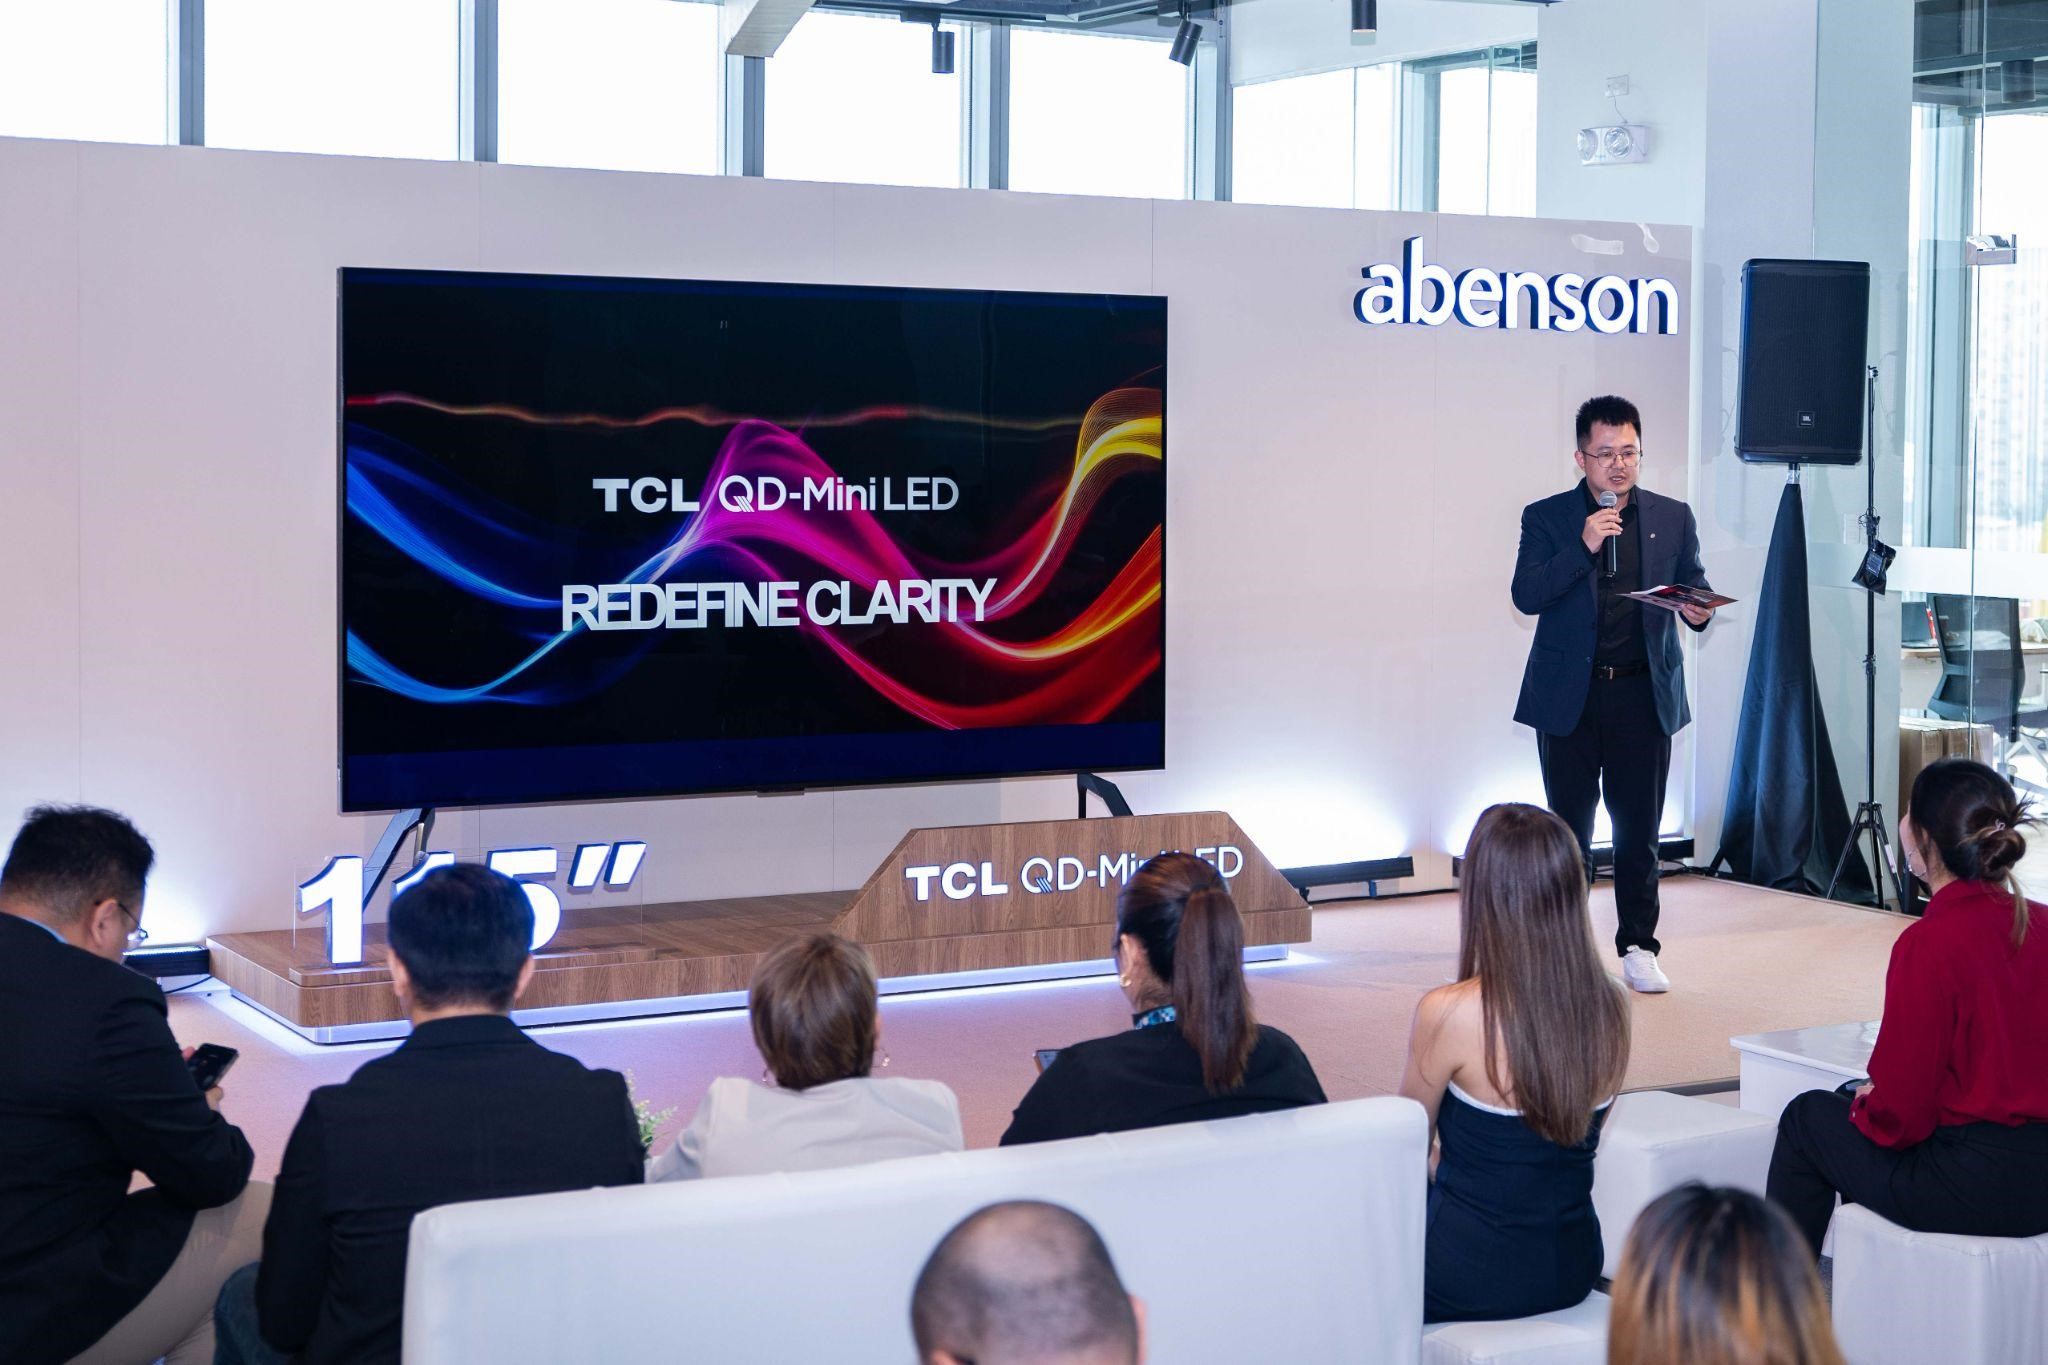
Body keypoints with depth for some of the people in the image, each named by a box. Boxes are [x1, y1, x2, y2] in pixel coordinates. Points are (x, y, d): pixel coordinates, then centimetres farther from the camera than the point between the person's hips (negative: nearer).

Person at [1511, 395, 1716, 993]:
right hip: (1569, 696, -1)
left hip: (1644, 696, 1)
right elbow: (1526, 596, -9)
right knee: (1569, 830, 6)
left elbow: (1695, 584, 10)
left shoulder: (1673, 518, 7)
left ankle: (1638, 948, 14)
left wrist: (1699, 610, -14)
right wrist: (1583, 548, -20)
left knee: (1639, 830, 5)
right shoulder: (1546, 518, 1)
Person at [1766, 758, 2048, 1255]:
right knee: (1854, 1101, 29)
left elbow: (1899, 1114, -17)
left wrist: (1865, 1106, 7)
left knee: (1809, 1117, 17)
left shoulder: (1929, 943, -20)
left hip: (1975, 1187, -8)